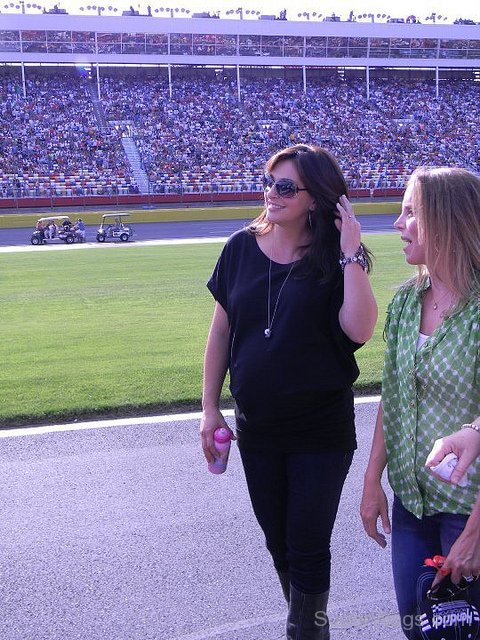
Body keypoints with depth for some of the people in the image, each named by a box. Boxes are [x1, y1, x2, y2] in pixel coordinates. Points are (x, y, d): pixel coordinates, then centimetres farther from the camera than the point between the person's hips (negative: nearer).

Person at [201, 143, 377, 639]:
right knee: (278, 543, 19)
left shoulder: (334, 259, -10)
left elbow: (359, 330, -24)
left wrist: (351, 254, -24)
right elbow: (221, 330, 4)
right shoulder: (242, 248, -2)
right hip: (256, 428, 4)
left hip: (321, 430, -4)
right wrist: (210, 408, 4)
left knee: (308, 548, 6)